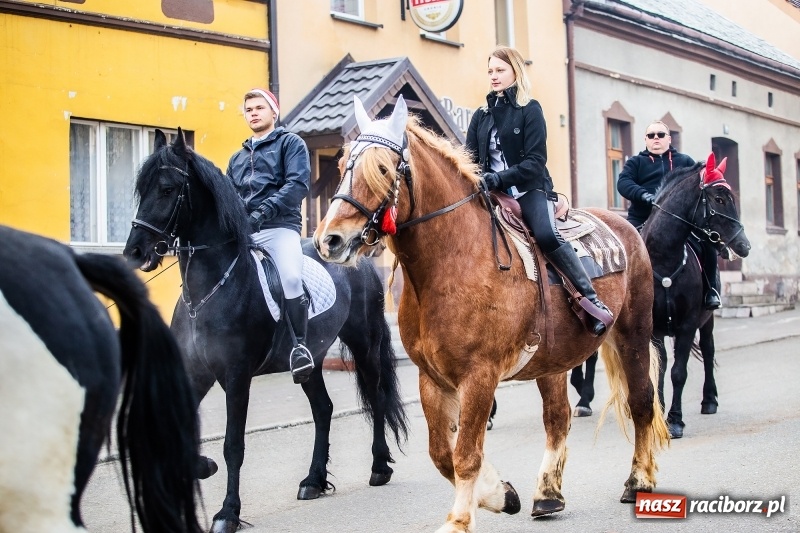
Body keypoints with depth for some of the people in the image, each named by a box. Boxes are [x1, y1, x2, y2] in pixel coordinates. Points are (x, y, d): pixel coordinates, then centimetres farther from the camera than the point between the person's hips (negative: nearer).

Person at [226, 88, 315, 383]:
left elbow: (297, 184, -7)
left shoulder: (291, 143, 10)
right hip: (242, 232, 7)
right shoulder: (237, 158, 28)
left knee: (291, 278, -31)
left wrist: (263, 211, -20)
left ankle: (299, 346, -21)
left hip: (279, 228, -6)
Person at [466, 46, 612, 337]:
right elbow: (470, 158, 9)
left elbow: (535, 162, -11)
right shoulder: (481, 115, 12)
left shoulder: (530, 110, -2)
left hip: (529, 189, -5)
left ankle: (592, 298, -22)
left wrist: (499, 179, -24)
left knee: (547, 236, -29)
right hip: (492, 193, 5)